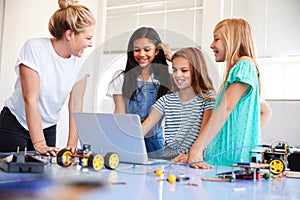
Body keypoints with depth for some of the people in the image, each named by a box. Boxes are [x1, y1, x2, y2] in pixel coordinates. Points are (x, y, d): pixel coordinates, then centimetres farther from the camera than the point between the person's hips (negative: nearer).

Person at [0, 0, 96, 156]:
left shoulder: (80, 59, -6)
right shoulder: (34, 48, -20)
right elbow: (31, 100, -24)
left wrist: (72, 144, -15)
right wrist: (40, 144, -27)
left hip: (48, 128, 4)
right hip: (15, 124, -4)